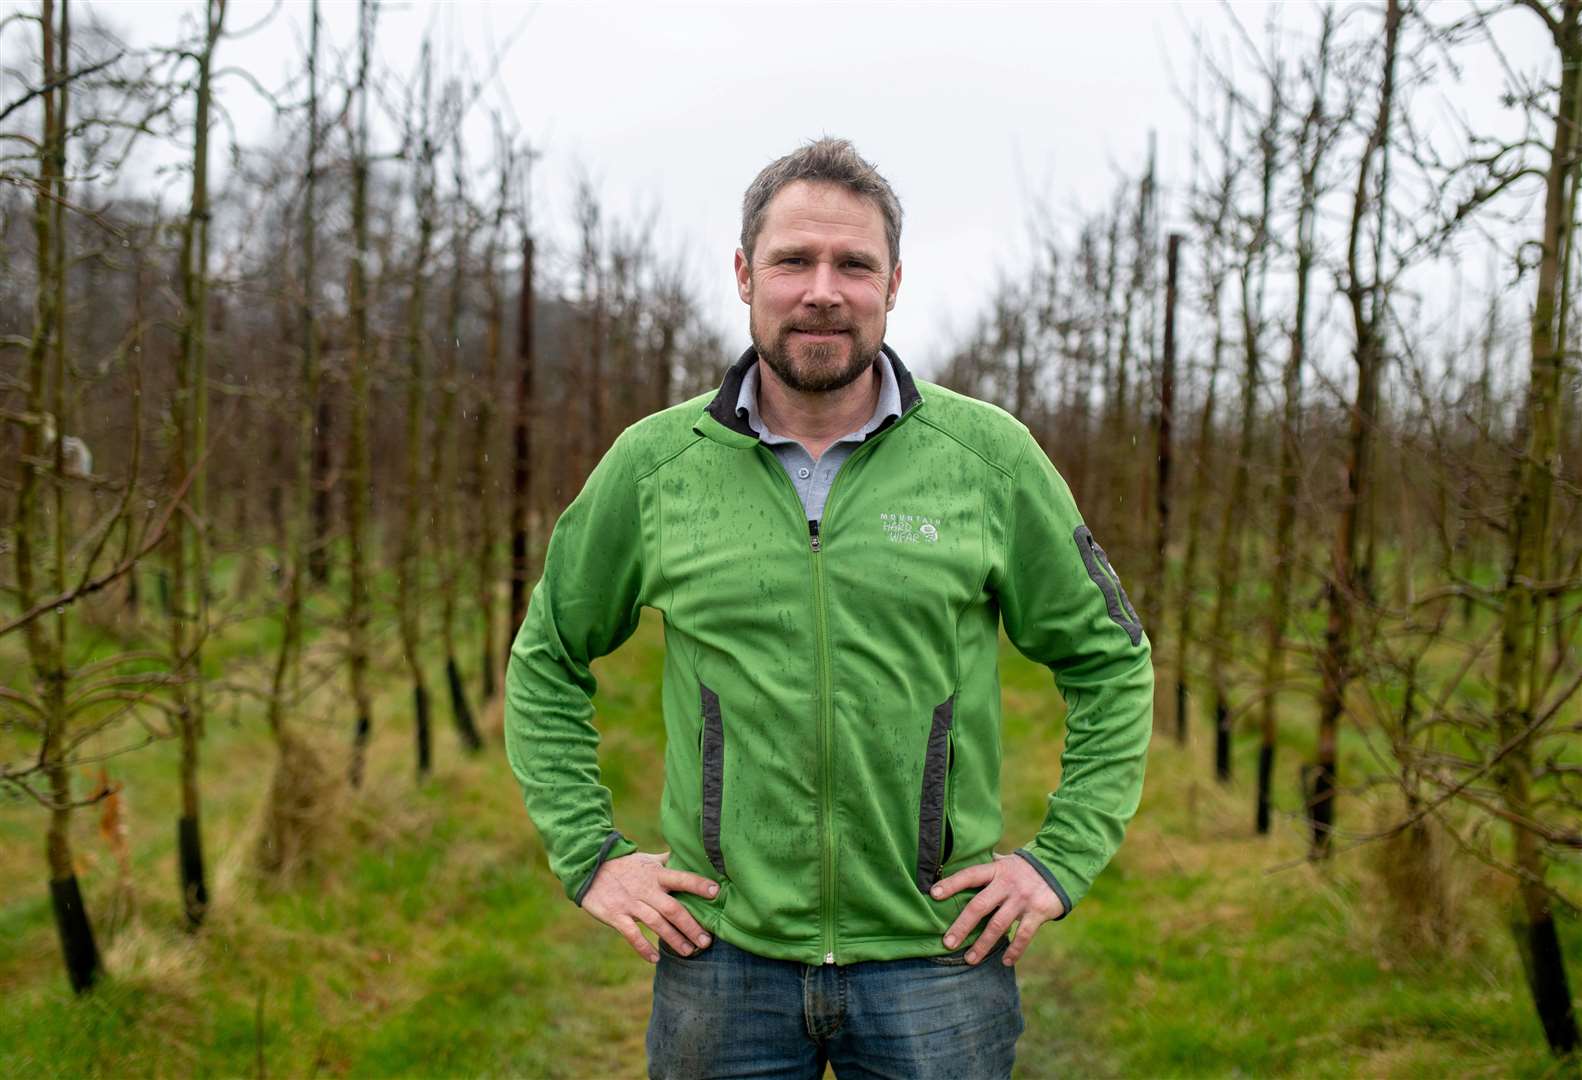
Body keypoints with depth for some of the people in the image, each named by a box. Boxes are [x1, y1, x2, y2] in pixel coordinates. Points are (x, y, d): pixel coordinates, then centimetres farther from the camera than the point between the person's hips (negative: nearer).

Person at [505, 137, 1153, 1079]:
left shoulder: (989, 454, -3)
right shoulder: (652, 464, -1)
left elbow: (1110, 660, 7)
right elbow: (546, 662, 11)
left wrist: (1063, 861, 0)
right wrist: (588, 856, 4)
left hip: (934, 960, 0)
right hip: (722, 956, 1)